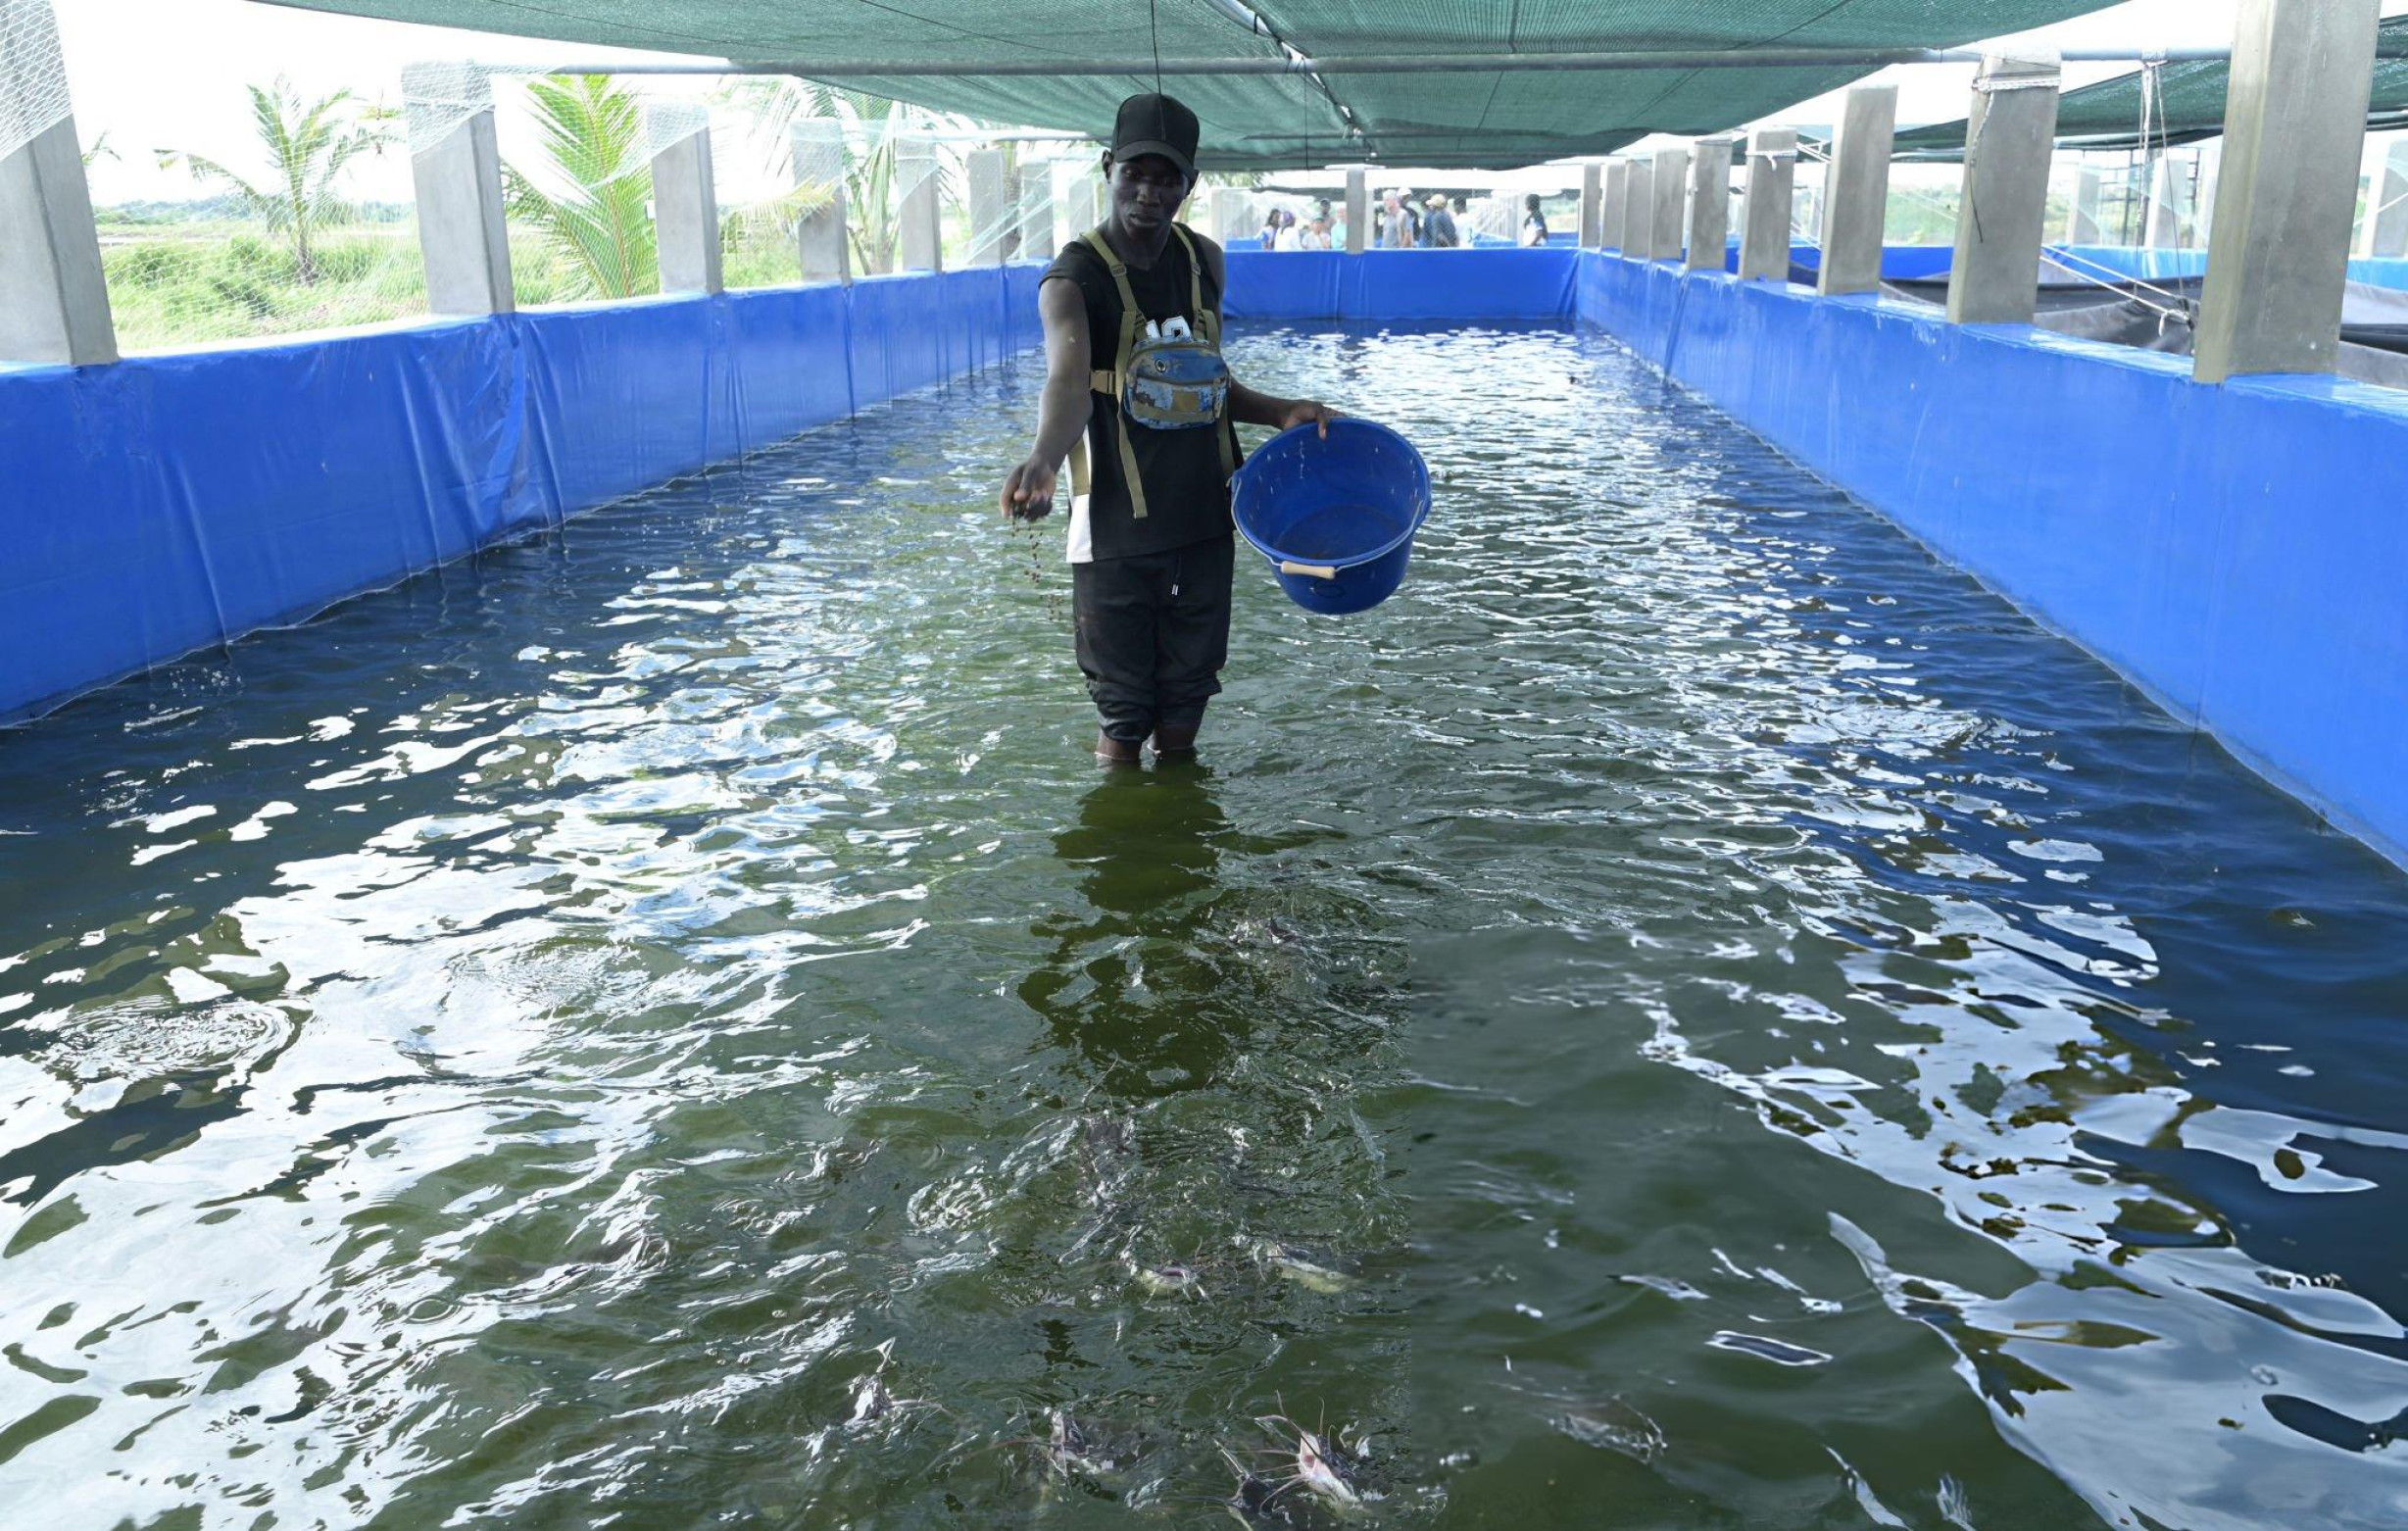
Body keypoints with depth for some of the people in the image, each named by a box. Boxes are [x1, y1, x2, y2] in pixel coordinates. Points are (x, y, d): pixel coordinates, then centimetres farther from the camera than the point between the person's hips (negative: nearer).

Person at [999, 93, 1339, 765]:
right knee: (1122, 717, 4)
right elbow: (1069, 382, -32)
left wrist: (1280, 412, 8)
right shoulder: (1073, 277, -12)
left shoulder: (1204, 261, 8)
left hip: (1204, 523, 5)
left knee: (1186, 699, 17)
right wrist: (1042, 461, -52)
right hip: (1118, 533, -5)